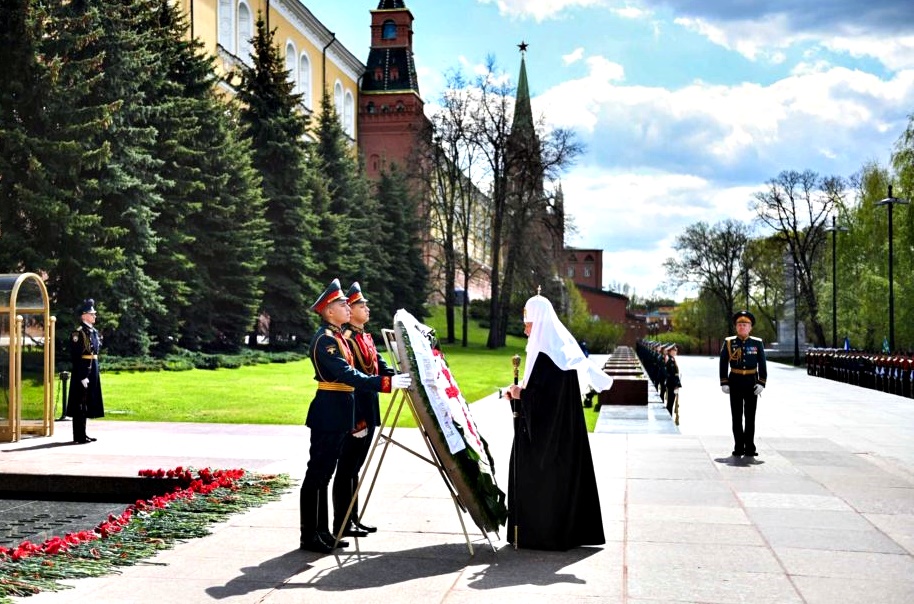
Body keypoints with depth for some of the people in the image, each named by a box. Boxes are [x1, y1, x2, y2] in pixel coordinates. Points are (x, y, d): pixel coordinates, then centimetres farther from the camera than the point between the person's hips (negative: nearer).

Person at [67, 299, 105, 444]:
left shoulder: (94, 332, 14)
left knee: (87, 404, 14)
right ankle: (79, 436, 0)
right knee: (80, 404, -4)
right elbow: (75, 357, -17)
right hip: (82, 372, -9)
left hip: (93, 371, 9)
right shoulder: (78, 332, -13)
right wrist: (82, 377, -21)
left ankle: (82, 434, 21)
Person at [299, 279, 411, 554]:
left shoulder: (338, 336, 16)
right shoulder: (324, 339, -16)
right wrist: (387, 383, -30)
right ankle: (309, 536, 0)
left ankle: (322, 532, 19)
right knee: (316, 474, -4)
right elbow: (348, 375, -26)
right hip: (327, 415, -10)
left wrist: (354, 420, 21)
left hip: (338, 415, 10)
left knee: (324, 474, 13)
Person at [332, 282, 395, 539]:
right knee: (346, 468, -3)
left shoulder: (366, 338, 16)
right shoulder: (345, 339, -15)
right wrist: (356, 420, -22)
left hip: (368, 412, 10)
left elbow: (380, 366, 15)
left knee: (355, 467, 14)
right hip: (353, 413, -9)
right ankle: (342, 524, 3)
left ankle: (353, 518, 22)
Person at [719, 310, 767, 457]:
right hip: (735, 382, 0)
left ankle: (750, 448, 10)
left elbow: (762, 365, 3)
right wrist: (724, 383, -5)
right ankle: (738, 447, 8)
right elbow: (723, 364, 2)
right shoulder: (729, 343, 2)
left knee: (750, 416, 4)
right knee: (736, 416, 3)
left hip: (751, 383, 0)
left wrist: (761, 383, -6)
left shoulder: (757, 343, 3)